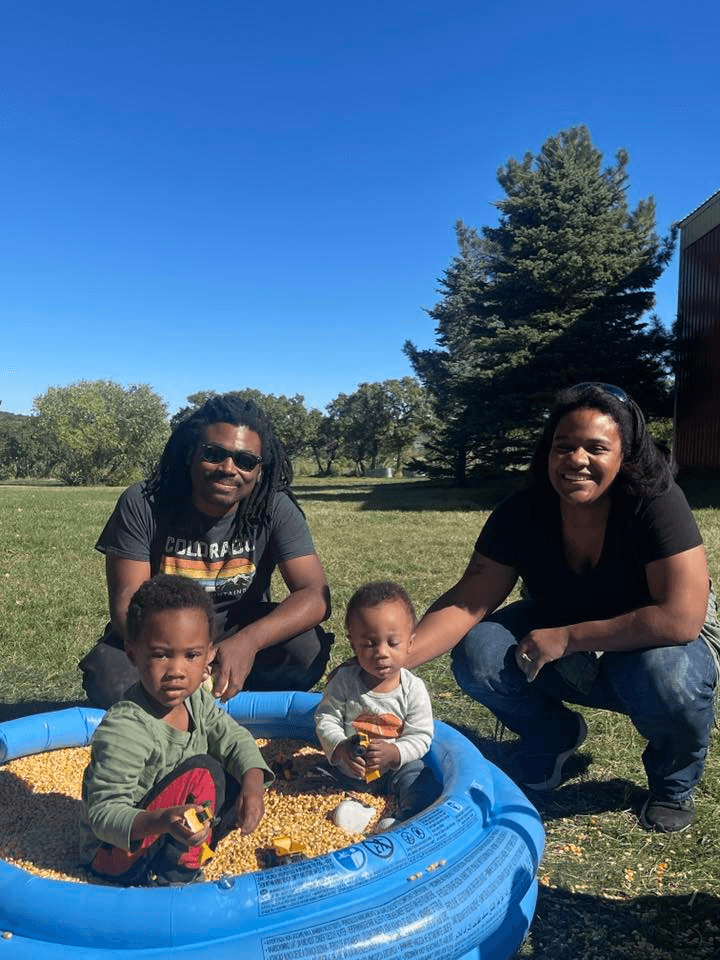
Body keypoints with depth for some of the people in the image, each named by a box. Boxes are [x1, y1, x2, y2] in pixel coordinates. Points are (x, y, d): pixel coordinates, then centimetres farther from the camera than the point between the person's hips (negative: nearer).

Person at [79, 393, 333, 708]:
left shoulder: (276, 509, -15)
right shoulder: (142, 504, -15)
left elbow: (315, 596, -22)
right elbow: (126, 603, -17)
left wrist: (248, 641, -42)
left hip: (241, 634, 0)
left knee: (308, 648, -27)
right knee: (109, 680, -30)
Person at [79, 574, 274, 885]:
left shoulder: (195, 700, -7)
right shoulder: (123, 731, -31)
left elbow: (233, 737, -1)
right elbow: (103, 813, -28)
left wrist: (253, 783, -20)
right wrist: (162, 822, -46)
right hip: (113, 853, -7)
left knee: (236, 781, -6)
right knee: (202, 771, -26)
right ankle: (172, 877, -14)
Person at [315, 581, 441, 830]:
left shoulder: (413, 688, -12)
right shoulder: (345, 681, -11)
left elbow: (421, 736, -10)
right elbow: (326, 719, -7)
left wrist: (393, 753, -27)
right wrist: (340, 748, -26)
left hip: (397, 765, -2)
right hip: (350, 766, 2)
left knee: (423, 781, -23)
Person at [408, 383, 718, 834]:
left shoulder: (657, 504, -27)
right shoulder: (522, 514, -17)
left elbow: (681, 619, -33)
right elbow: (467, 602, -19)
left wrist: (567, 637, -30)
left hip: (656, 646, -3)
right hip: (566, 658, 3)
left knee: (667, 676, -37)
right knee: (478, 652, -21)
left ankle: (675, 781, 1)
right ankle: (553, 737, 12)